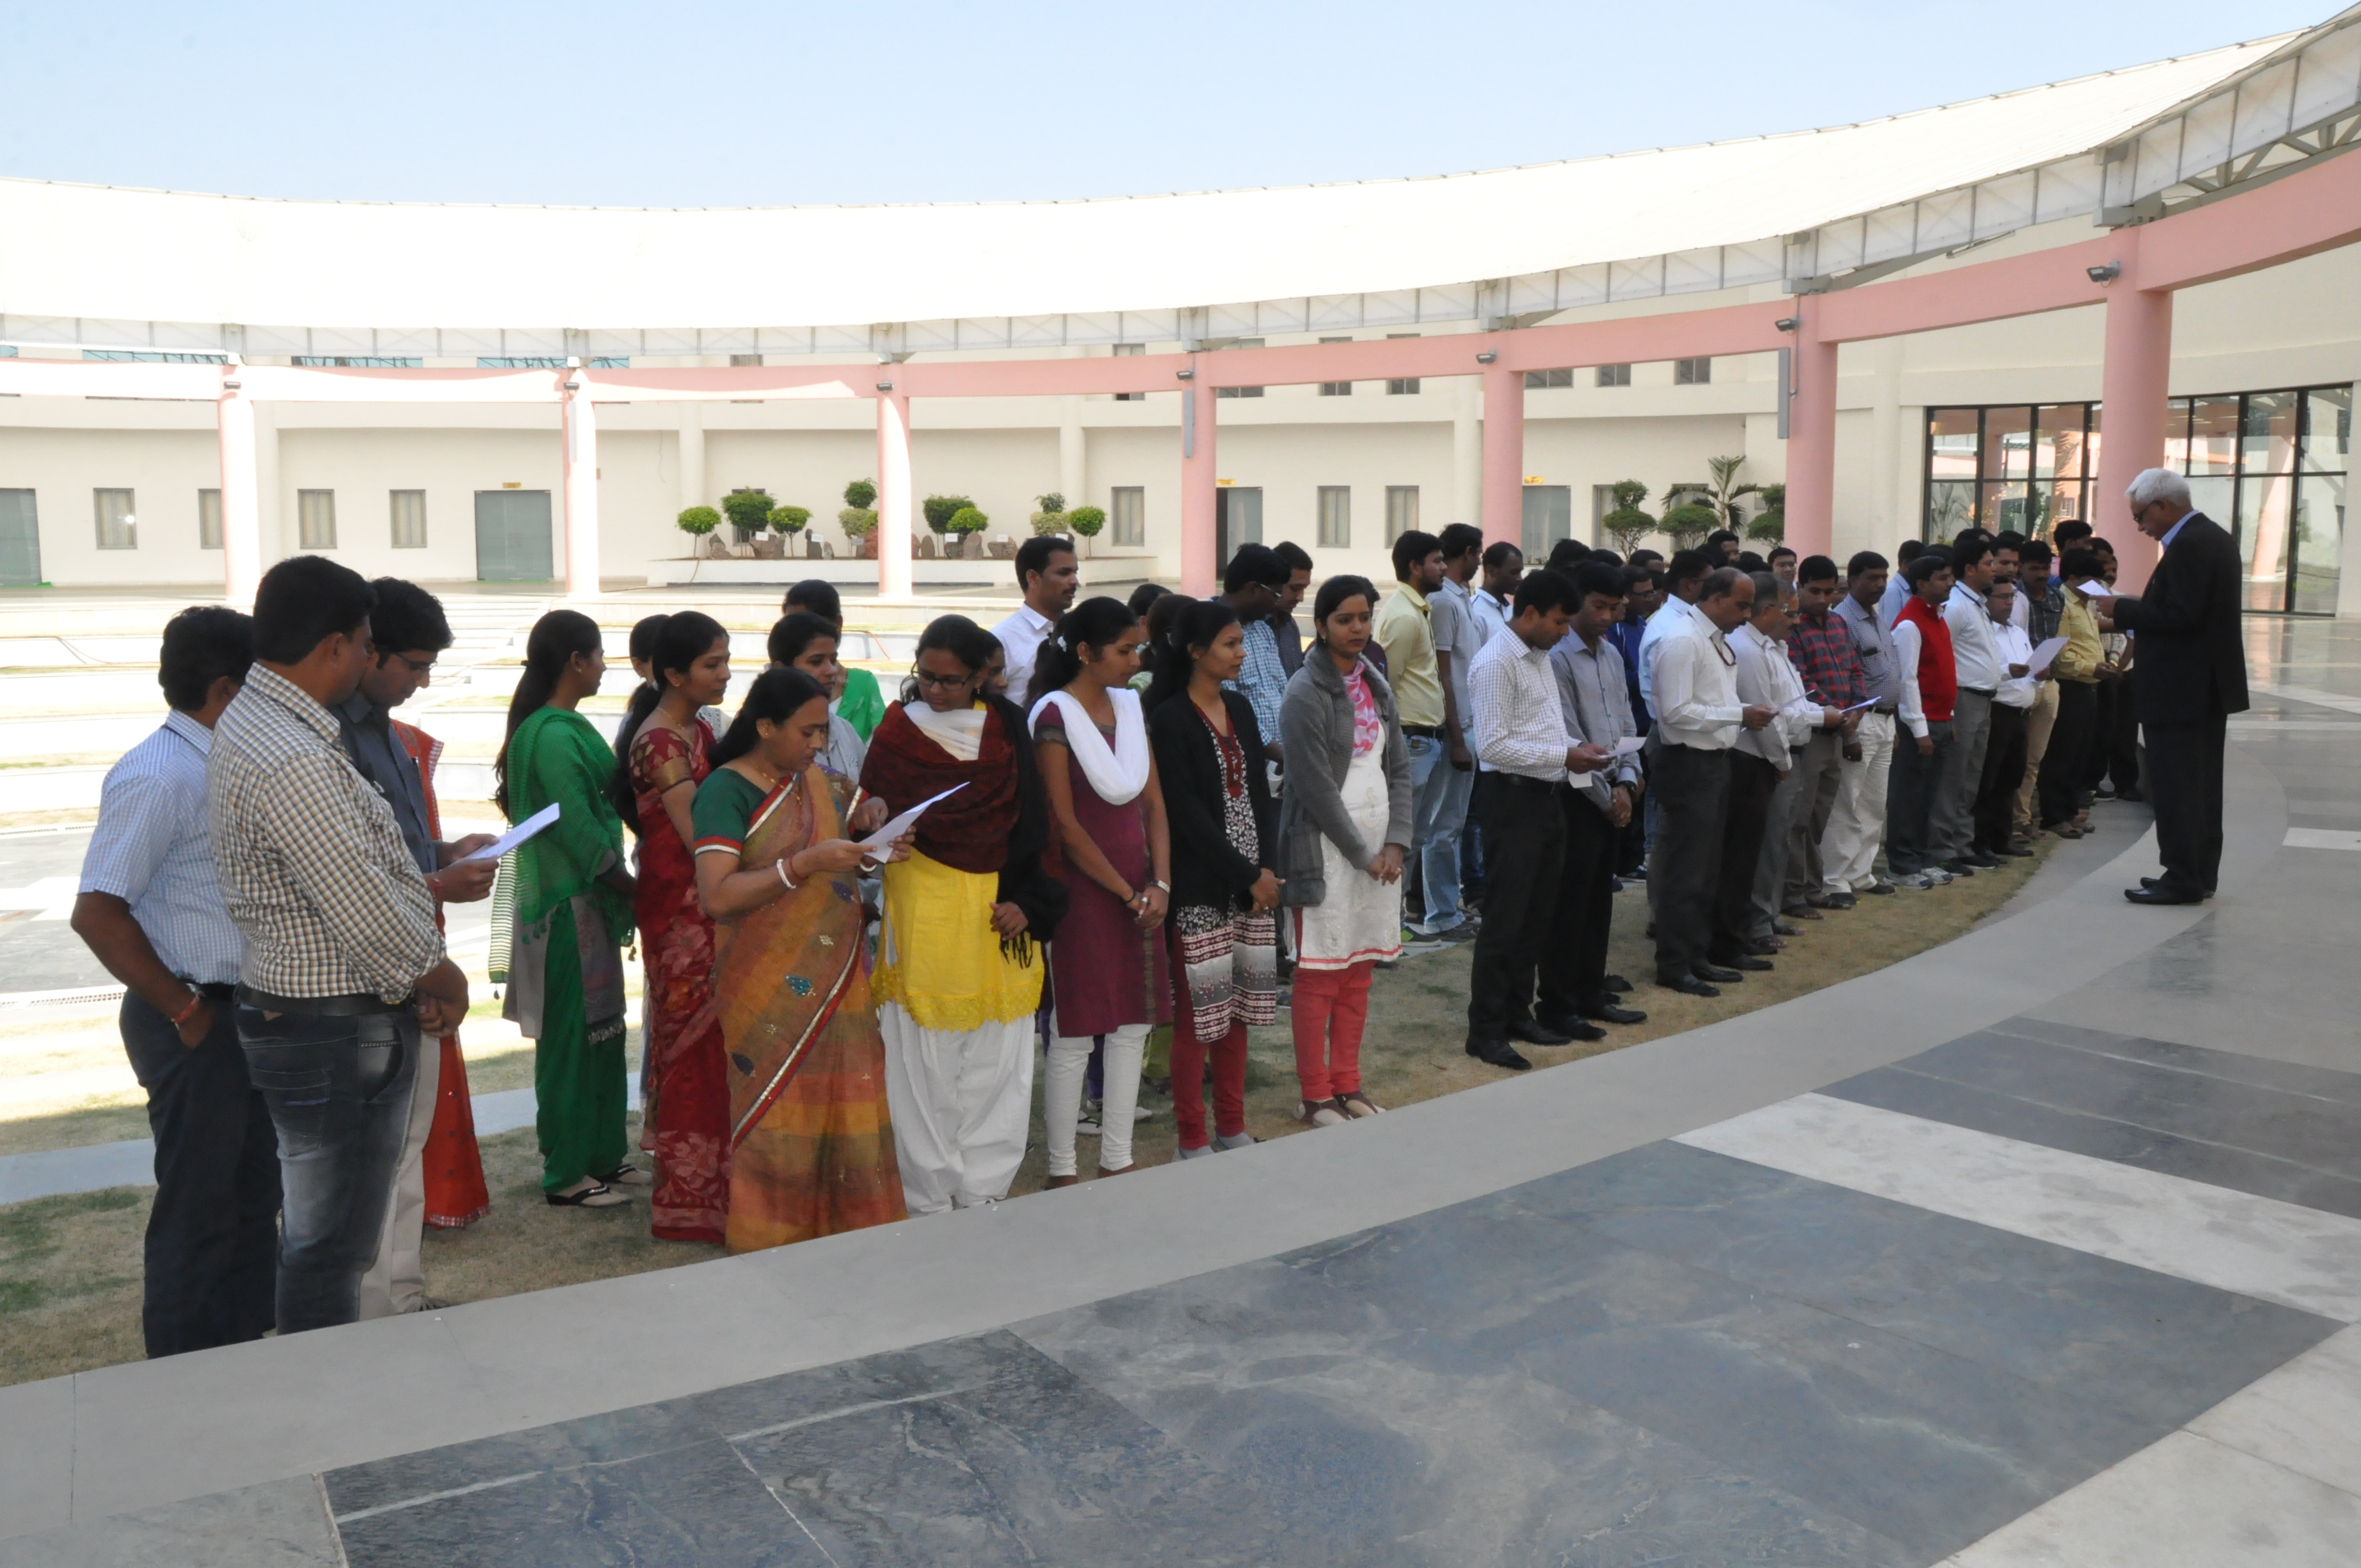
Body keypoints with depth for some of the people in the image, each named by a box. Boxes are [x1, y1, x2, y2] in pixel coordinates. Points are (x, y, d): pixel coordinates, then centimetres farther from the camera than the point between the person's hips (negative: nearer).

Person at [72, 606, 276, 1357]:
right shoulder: (157, 778, -19)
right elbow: (97, 913, -23)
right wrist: (184, 1012, -17)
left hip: (241, 1011, 9)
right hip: (195, 1023, -9)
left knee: (251, 1196, 19)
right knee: (198, 1210, 4)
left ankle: (245, 1353, 34)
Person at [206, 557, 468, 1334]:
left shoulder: (254, 718, 8)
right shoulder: (294, 763, -27)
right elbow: (368, 913, -24)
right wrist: (444, 980, -7)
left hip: (291, 1012, 11)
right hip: (335, 1033, -11)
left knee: (315, 1231, 25)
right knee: (329, 1247, 3)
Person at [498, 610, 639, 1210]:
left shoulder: (565, 727, 12)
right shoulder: (554, 736, -19)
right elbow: (580, 829, -20)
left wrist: (622, 888, 12)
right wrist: (631, 888, -9)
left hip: (587, 898, 10)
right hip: (570, 905, -10)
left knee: (602, 1031, 16)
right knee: (573, 1036, 0)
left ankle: (602, 1155, 27)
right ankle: (567, 1176, 10)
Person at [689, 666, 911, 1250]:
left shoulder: (818, 781, 10)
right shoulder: (726, 791, -11)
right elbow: (717, 896, -22)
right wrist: (807, 863, -25)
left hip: (836, 977, 6)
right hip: (770, 988, -6)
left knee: (847, 1101, 8)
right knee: (777, 1114, 1)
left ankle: (852, 1228, 21)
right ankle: (770, 1248, 16)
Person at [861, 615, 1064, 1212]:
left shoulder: (1008, 728, 6)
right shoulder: (897, 732, 2)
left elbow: (1031, 822, 3)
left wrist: (1026, 900, -5)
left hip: (999, 912, 2)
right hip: (923, 911, -2)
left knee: (996, 1059, 6)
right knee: (924, 1059, 0)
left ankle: (983, 1191, 18)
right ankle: (930, 1198, 13)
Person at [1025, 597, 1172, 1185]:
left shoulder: (1130, 705, 10)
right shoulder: (1056, 715, -12)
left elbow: (1152, 800, 10)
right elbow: (1064, 823, -15)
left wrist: (1160, 883, -3)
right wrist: (1129, 894, -11)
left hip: (1138, 886, 7)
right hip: (1082, 886, -7)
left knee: (1133, 1025, 11)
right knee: (1074, 1035, 0)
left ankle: (1117, 1160, 22)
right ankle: (1062, 1172, 13)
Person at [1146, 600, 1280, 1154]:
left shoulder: (1240, 709, 11)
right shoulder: (1170, 719, -10)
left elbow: (1259, 794, 11)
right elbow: (1187, 814, -14)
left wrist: (1268, 868, -2)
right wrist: (1248, 877, -13)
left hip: (1251, 885, 7)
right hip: (1200, 889, -6)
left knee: (1237, 1010, 12)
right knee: (1197, 1014, 0)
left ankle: (1232, 1126, 25)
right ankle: (1193, 1138, 12)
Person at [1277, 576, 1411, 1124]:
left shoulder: (1377, 688, 12)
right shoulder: (1306, 694, -10)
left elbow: (1399, 769, 11)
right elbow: (1317, 787, -14)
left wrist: (1396, 842, -2)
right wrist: (1363, 855, -11)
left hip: (1379, 848, 7)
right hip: (1327, 850, -7)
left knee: (1359, 974, 11)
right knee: (1320, 976, -1)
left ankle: (1347, 1085, 21)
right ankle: (1315, 1096, 9)